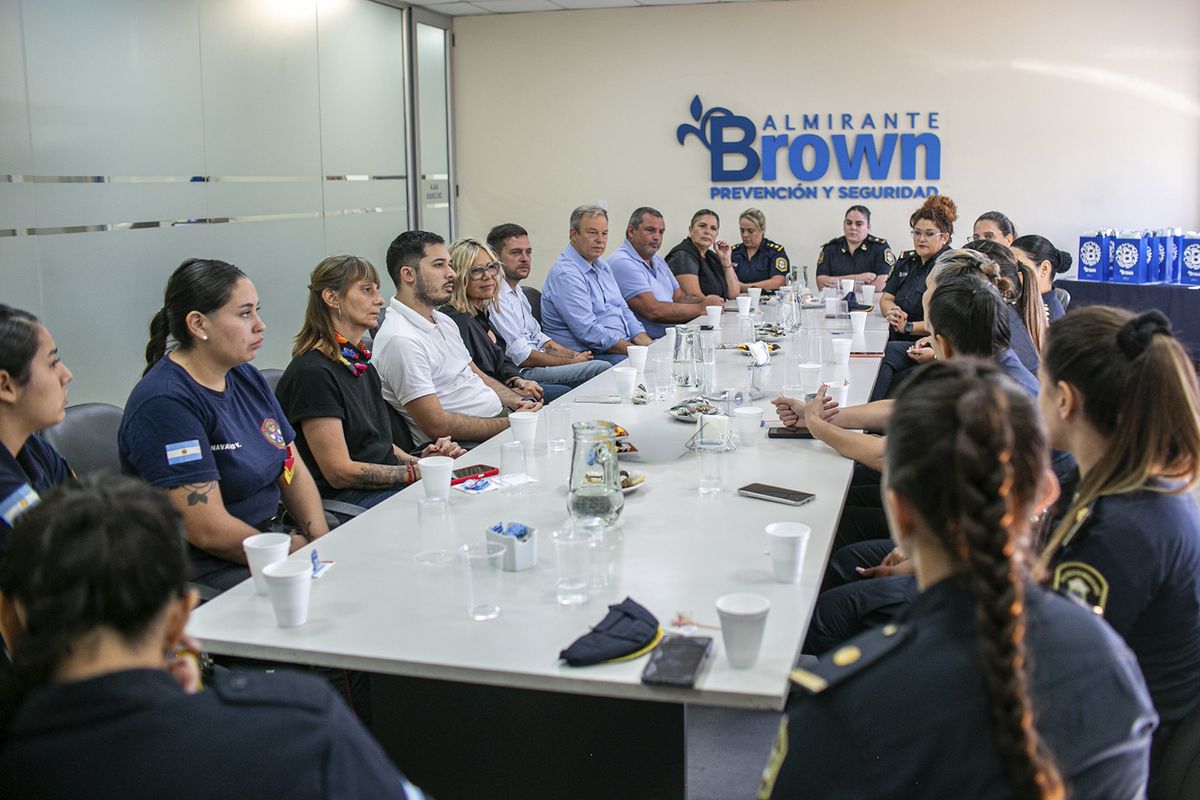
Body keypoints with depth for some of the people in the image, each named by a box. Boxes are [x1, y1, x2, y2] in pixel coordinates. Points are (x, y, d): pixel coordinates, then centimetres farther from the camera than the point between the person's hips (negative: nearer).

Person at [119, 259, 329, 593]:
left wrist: (324, 548, -4)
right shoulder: (165, 403, -17)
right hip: (203, 571, -8)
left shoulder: (247, 378, 10)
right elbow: (210, 532, -20)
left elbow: (294, 472, 12)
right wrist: (300, 555, -12)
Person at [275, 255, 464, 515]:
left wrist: (420, 460, 1)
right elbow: (340, 472, -15)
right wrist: (417, 471, -12)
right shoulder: (313, 372, -13)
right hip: (343, 501, -9)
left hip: (387, 485, 9)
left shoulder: (362, 365, 16)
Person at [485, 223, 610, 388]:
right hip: (522, 373, -10)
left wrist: (575, 355, 5)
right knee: (603, 369, -19)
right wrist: (572, 362, -9)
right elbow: (521, 356, -17)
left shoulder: (516, 290, 18)